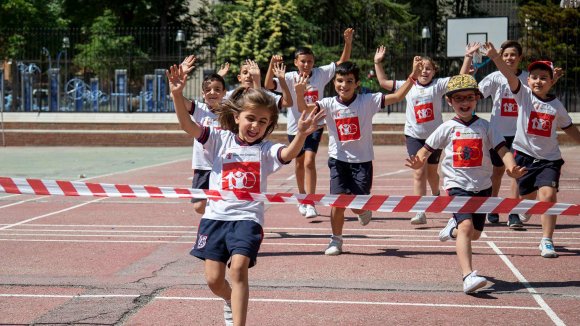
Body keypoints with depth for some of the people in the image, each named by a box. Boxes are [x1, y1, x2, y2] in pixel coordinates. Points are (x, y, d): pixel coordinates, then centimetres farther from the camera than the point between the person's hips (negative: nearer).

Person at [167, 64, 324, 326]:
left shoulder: (266, 149, 0)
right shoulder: (220, 139, 4)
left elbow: (289, 153, -21)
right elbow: (188, 125, -7)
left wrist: (301, 135, -42)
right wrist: (177, 95, -23)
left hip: (247, 218, -2)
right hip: (215, 215, 2)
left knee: (239, 268, -21)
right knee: (214, 280, 5)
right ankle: (230, 300, 39)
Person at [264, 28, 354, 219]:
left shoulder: (320, 74, -5)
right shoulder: (289, 78, -9)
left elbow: (343, 62, -3)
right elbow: (268, 85, -21)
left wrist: (348, 42, -17)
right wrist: (272, 66, -35)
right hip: (295, 126, 1)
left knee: (309, 162, -16)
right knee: (300, 162, 17)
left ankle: (310, 204, -15)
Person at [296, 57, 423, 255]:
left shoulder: (367, 101, -7)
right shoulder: (329, 104, -5)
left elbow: (397, 97, -11)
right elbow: (304, 109, -19)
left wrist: (413, 77, -22)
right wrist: (300, 93, -40)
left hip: (362, 160, 0)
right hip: (339, 159, 1)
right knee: (338, 202, -7)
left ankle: (365, 211, 37)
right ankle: (336, 240, 13)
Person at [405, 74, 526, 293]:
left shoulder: (485, 127, 5)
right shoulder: (447, 128, 3)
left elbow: (502, 150, -2)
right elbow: (426, 150, 4)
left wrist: (512, 168, -22)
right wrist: (418, 162, -18)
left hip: (482, 185, 3)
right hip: (457, 184, -3)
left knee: (475, 233, 12)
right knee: (466, 226, -24)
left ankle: (454, 227, 47)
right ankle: (468, 276, -32)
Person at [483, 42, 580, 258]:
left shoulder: (556, 105, 4)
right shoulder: (524, 94, -3)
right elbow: (510, 77, -20)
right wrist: (496, 58, -35)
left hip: (549, 158, 0)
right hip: (524, 154, 0)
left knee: (548, 194, -16)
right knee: (528, 197, 7)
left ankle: (547, 241, -10)